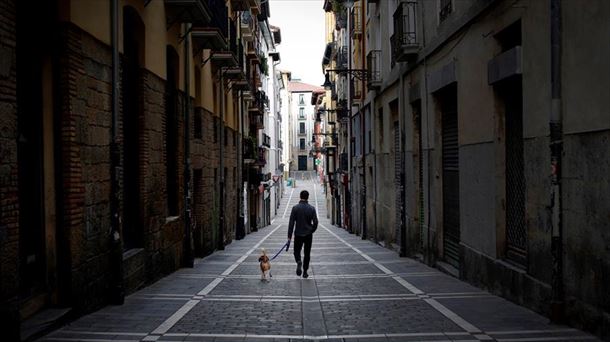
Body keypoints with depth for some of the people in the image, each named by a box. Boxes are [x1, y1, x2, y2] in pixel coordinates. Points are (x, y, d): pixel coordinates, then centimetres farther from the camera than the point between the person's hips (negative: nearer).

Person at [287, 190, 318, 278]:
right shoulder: (312, 208, -4)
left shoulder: (295, 208, -8)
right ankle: (305, 272, 13)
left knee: (297, 251, 14)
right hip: (308, 235, 1)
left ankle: (299, 262, -17)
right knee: (307, 253, 12)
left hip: (298, 234, -1)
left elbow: (291, 223, -9)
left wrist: (289, 236, -5)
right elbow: (315, 222, -4)